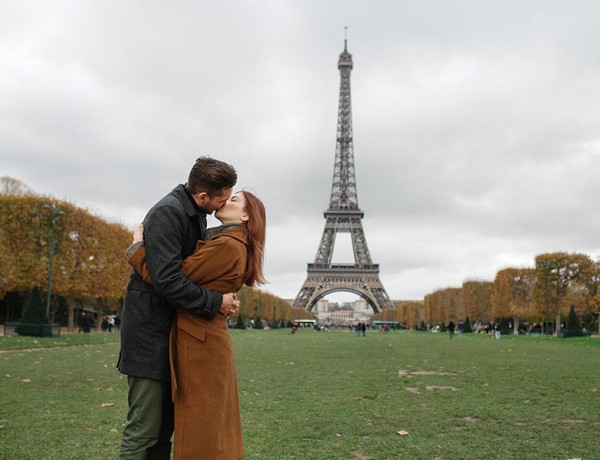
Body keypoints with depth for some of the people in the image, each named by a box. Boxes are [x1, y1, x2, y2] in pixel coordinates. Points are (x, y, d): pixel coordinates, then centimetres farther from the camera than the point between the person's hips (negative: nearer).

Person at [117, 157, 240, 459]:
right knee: (143, 429, -5)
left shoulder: (196, 214, 10)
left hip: (173, 329, 9)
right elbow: (167, 280, -26)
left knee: (166, 424, 14)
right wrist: (215, 303, -18)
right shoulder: (167, 212, -18)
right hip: (150, 331, -9)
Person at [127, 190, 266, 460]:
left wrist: (138, 247, -6)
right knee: (215, 430, 17)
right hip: (209, 341, 10)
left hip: (199, 345, -10)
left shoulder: (227, 246, -16)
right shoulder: (235, 245, 16)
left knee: (200, 432, -1)